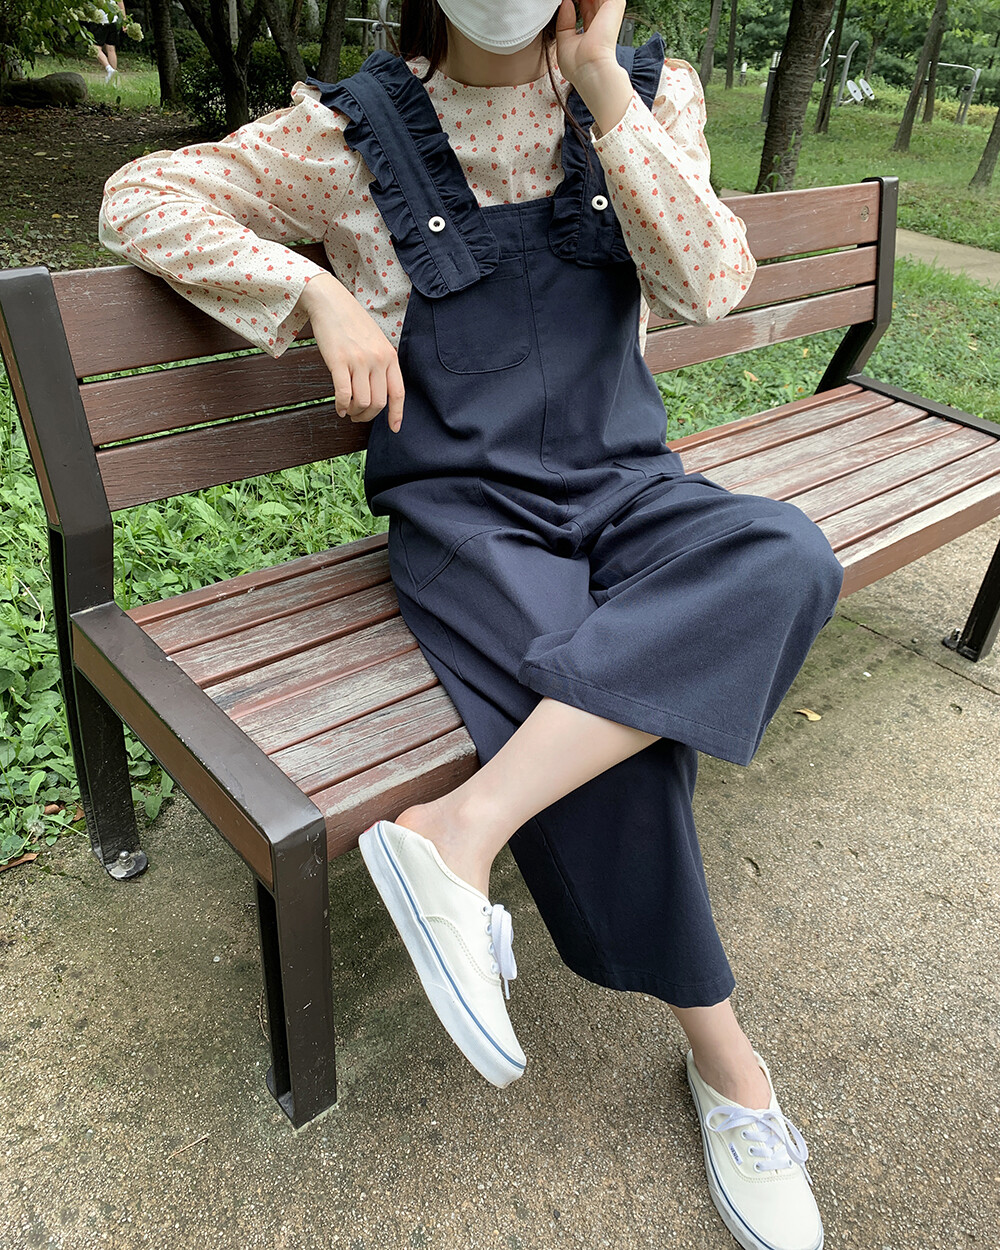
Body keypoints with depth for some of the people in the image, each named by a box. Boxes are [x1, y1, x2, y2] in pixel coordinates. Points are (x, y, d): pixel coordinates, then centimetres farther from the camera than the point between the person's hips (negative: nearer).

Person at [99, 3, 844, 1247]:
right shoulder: (357, 131, 3)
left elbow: (708, 284, -4)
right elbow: (140, 197, 6)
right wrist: (322, 295, -9)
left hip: (626, 483, 4)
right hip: (465, 507, -3)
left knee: (786, 560, -30)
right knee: (607, 739, -27)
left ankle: (459, 829, -30)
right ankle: (725, 1059, -4)